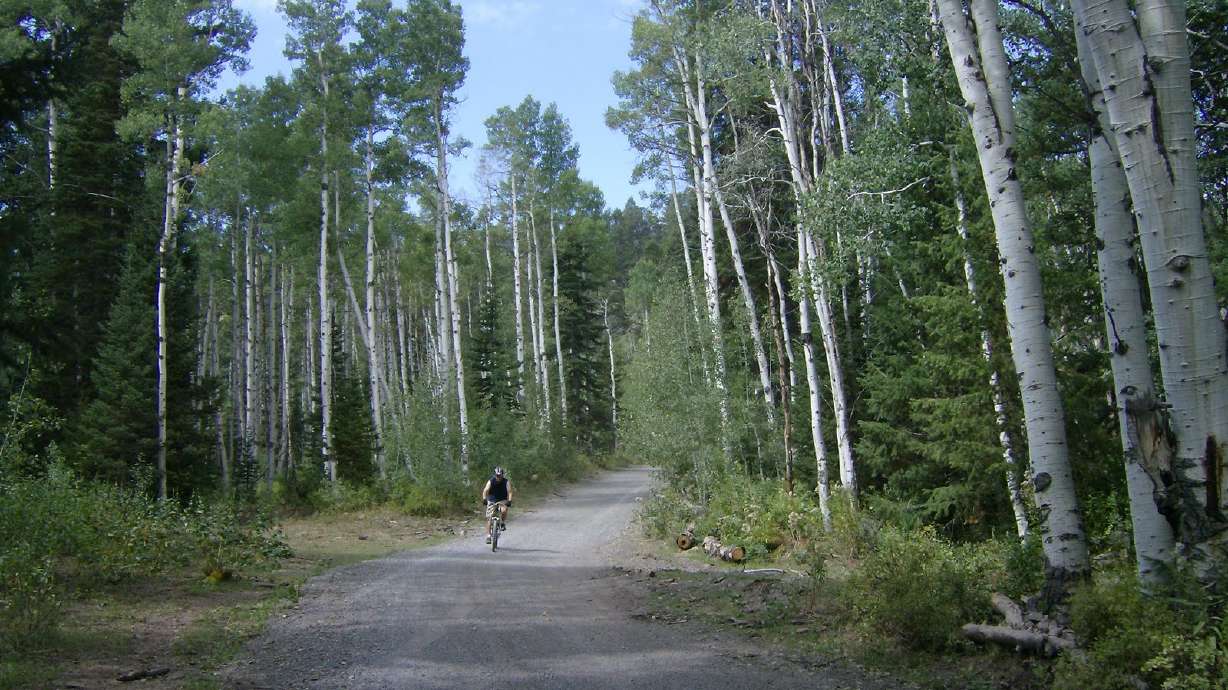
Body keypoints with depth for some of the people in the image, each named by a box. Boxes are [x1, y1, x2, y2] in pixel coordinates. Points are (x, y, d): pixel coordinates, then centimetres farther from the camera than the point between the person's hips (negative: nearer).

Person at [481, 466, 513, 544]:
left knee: (504, 510, -32)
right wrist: (484, 499, -45)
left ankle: (503, 523, -6)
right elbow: (485, 490, -27)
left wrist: (509, 501, -41)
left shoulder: (506, 482, -14)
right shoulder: (491, 481, -15)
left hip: (502, 500, 0)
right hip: (492, 500, 1)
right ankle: (488, 535, -4)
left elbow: (509, 492, -24)